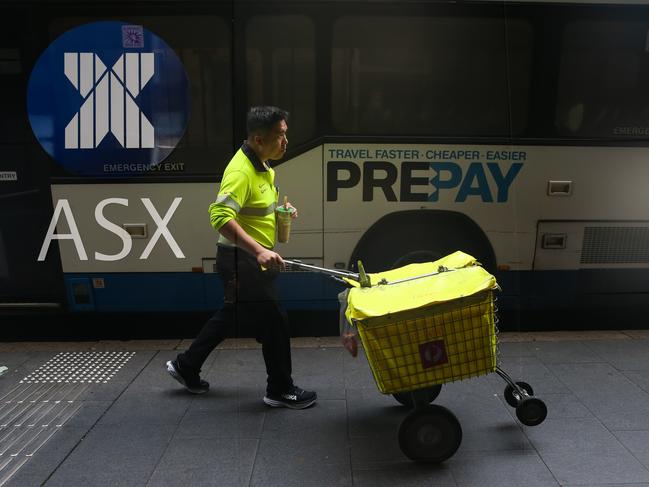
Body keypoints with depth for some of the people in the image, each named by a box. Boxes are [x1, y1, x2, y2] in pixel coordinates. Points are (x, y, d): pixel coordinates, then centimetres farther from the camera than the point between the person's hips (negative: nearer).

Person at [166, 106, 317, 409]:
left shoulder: (263, 167, 9)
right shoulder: (241, 171, -23)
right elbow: (220, 216, -34)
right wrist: (259, 250, -40)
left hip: (253, 260, 10)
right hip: (241, 261, -10)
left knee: (231, 316, 22)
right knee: (274, 322, 0)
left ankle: (186, 366, 37)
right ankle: (280, 390, 18)